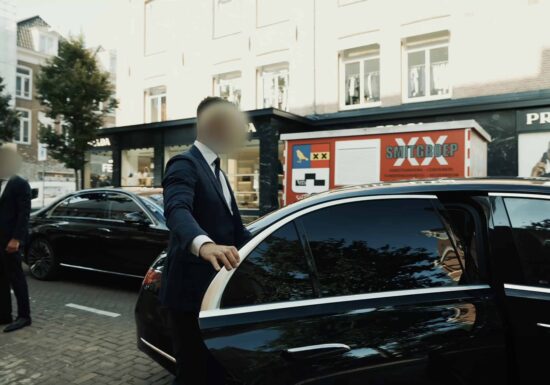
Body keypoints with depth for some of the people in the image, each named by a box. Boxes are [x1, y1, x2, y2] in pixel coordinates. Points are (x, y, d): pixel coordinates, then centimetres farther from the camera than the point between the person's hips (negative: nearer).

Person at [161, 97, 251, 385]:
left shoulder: (217, 172, 15)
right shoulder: (185, 164, -14)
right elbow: (177, 210, -34)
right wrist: (204, 244, -53)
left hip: (216, 290, 9)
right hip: (191, 291, -9)